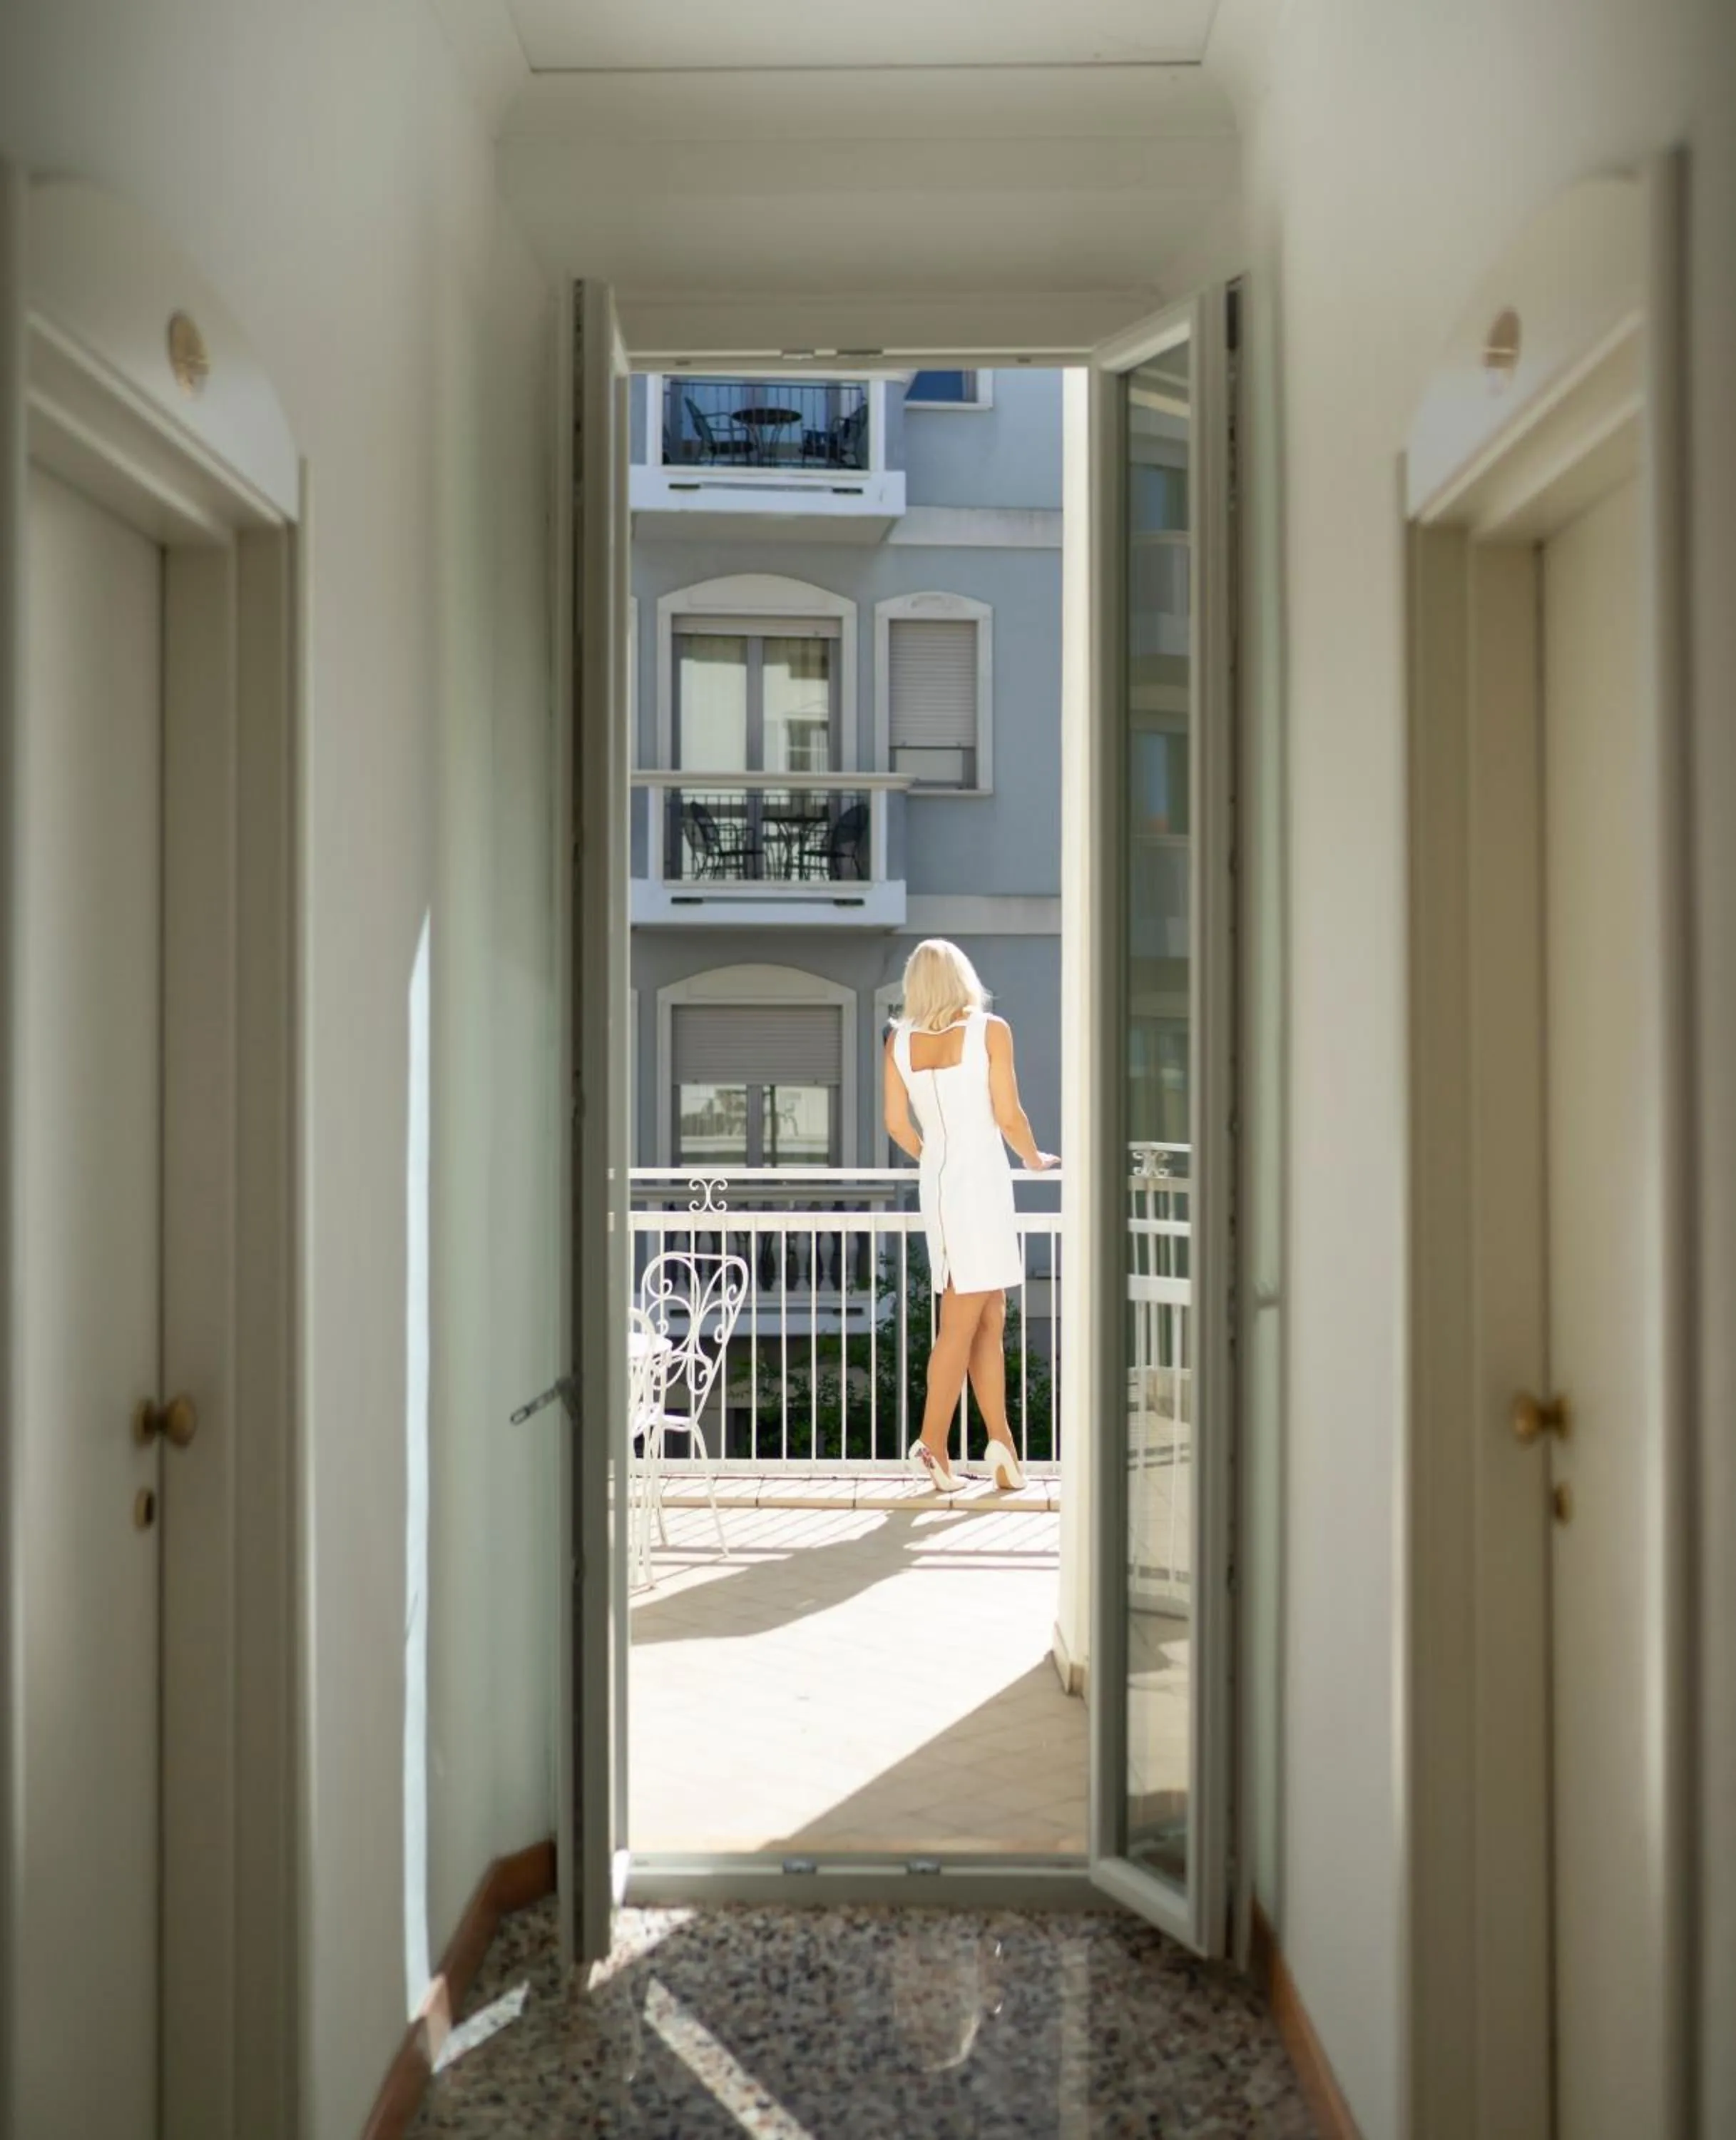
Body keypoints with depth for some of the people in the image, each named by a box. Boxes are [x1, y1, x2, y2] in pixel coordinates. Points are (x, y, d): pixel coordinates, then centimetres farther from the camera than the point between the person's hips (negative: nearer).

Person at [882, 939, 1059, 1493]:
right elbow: (1008, 1117, -8)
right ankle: (932, 1446, 1)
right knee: (961, 1323, -1)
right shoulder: (990, 1031, -5)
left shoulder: (899, 1041, 7)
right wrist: (1036, 1160, 10)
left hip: (937, 1182, 6)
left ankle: (1001, 1441, 11)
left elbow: (897, 1124, 7)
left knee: (990, 1319, 11)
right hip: (982, 1179, -5)